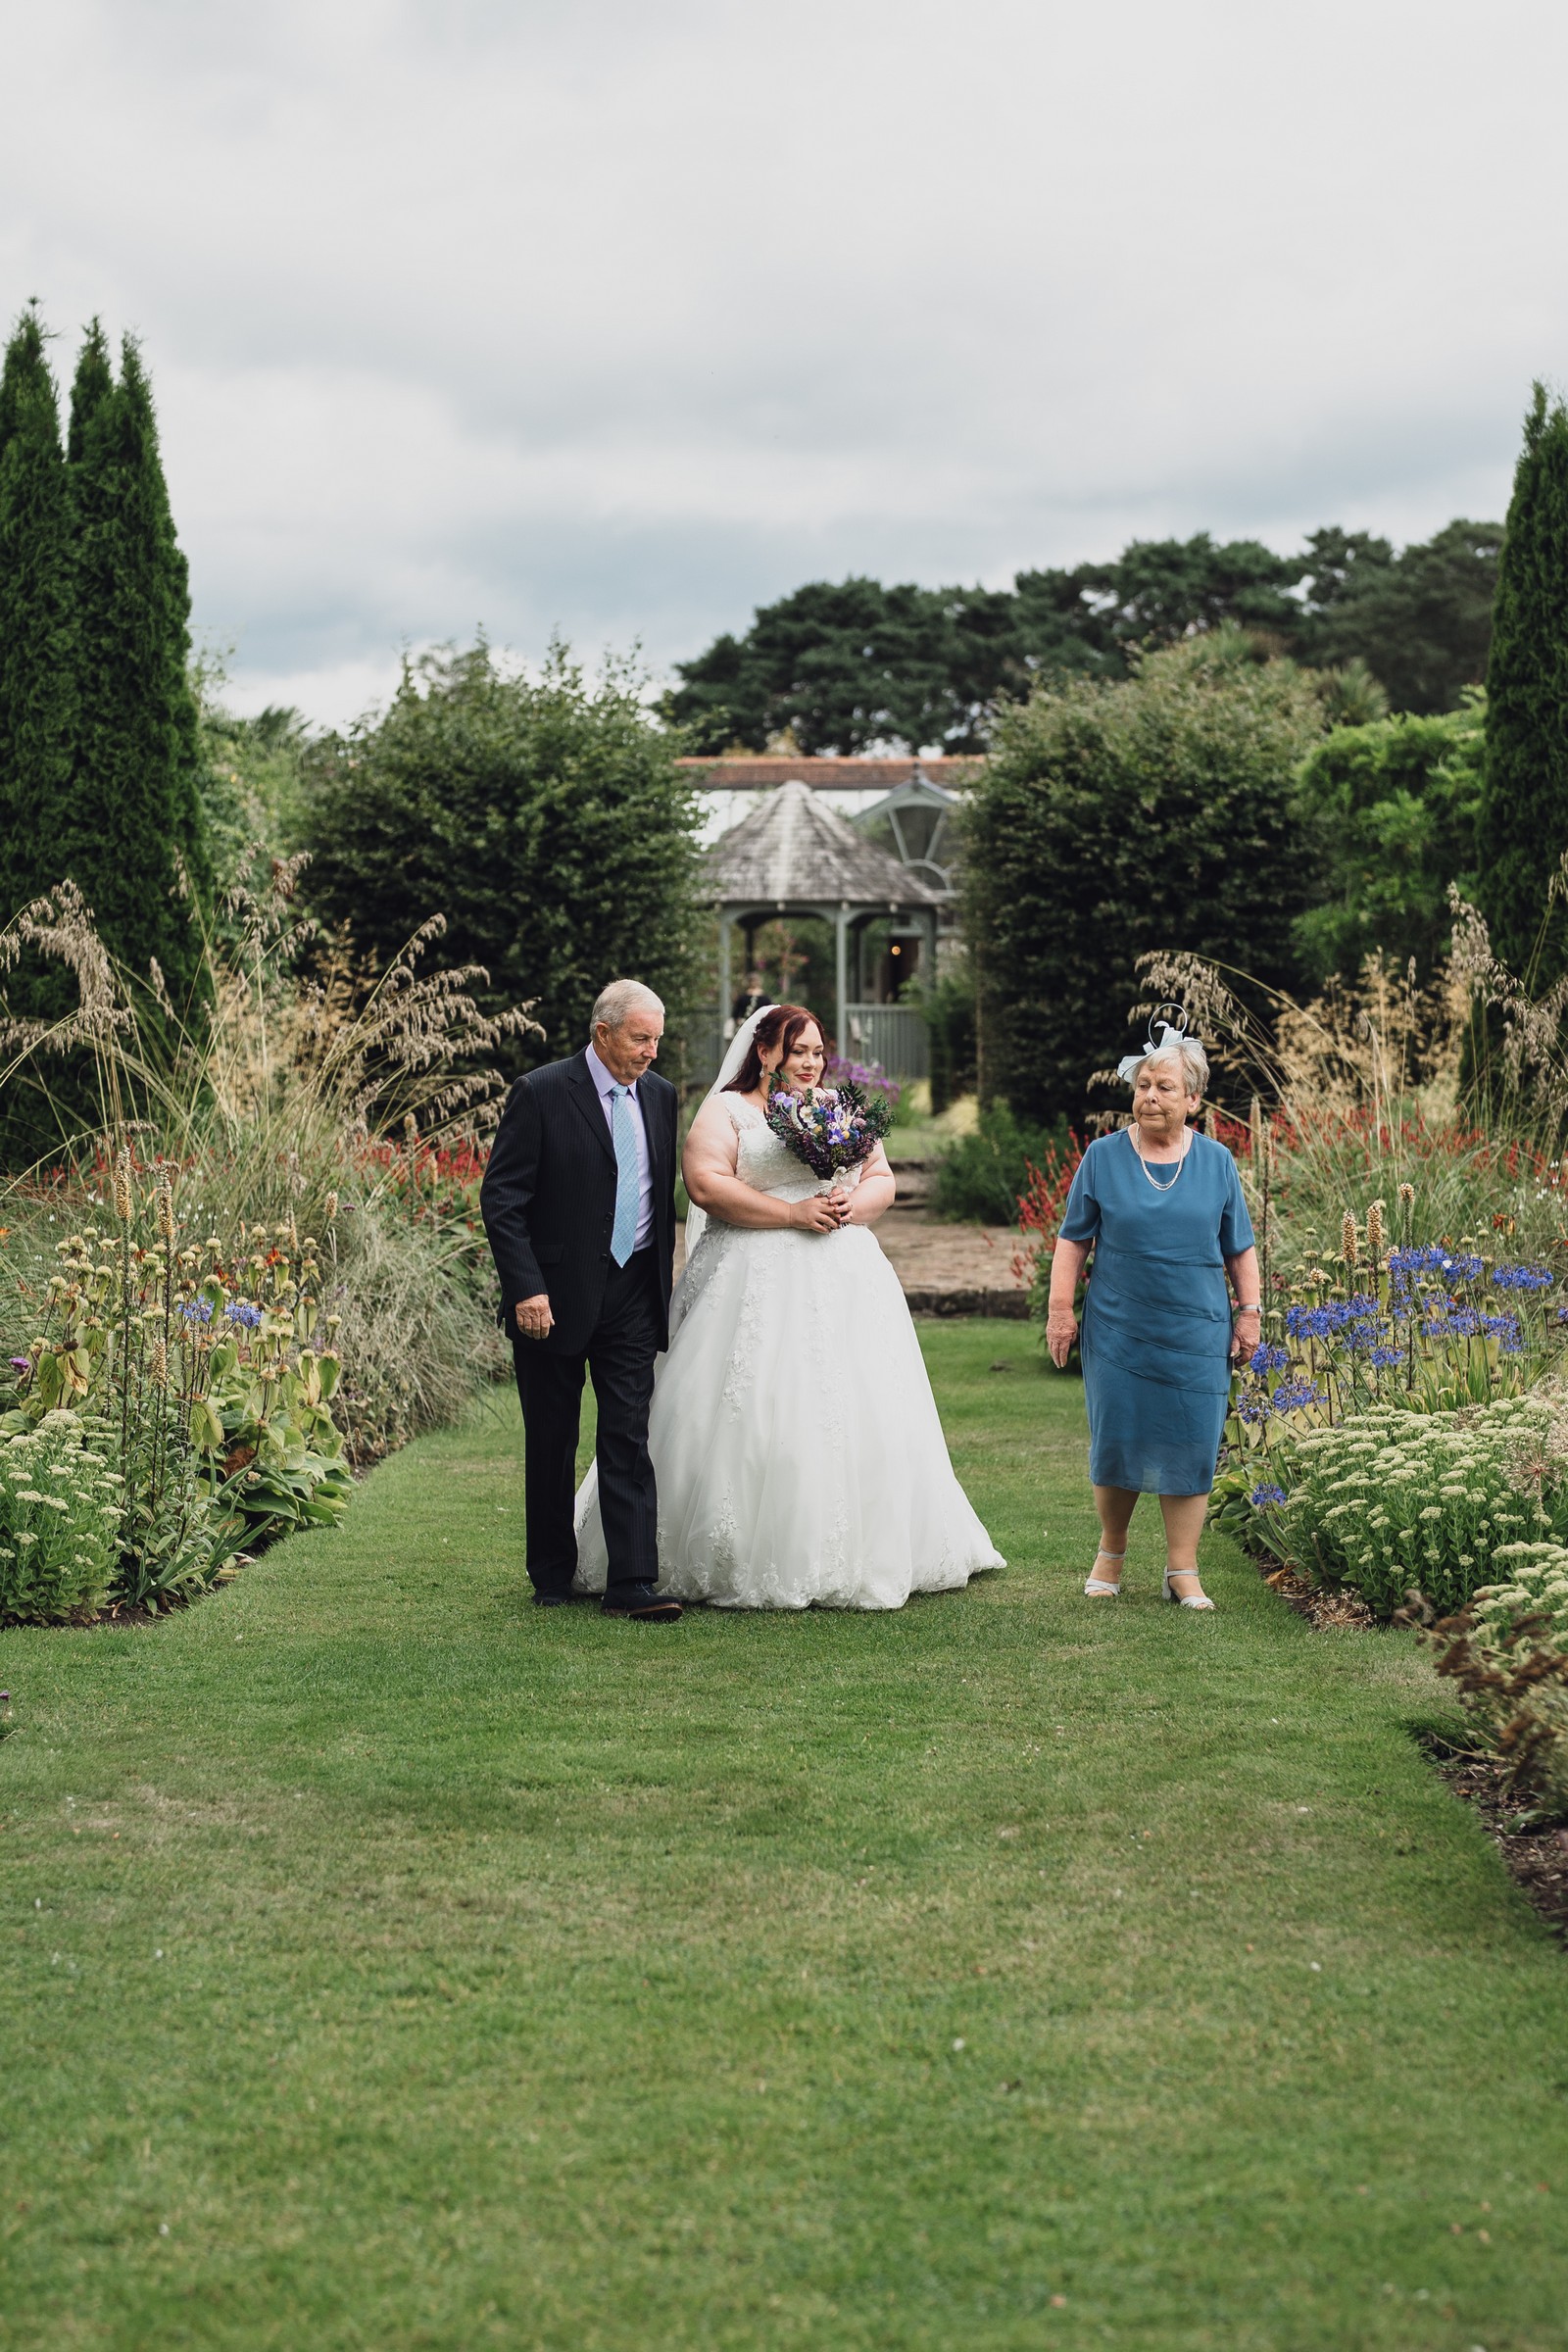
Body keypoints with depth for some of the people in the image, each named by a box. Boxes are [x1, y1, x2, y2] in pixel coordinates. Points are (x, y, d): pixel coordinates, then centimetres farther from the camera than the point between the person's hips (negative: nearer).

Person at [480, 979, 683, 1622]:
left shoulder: (660, 1096, 7)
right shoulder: (541, 1093, -10)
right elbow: (500, 1198, -11)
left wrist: (664, 1276, 13)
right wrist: (526, 1289, -18)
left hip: (633, 1293, 4)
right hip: (555, 1296, -3)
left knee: (630, 1439, -3)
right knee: (551, 1443, 9)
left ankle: (631, 1584, -5)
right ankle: (552, 1575, 23)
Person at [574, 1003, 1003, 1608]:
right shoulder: (727, 1111, 2)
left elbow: (882, 1181, 15)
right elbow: (706, 1184, -12)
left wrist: (853, 1205, -8)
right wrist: (794, 1213, -16)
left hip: (844, 1283, 5)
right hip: (758, 1282, -5)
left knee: (849, 1412, 3)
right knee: (751, 1416, -9)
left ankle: (852, 1554, 11)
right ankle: (744, 1558, -3)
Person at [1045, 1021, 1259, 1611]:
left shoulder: (1216, 1162, 5)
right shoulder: (1103, 1157, 1)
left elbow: (1240, 1249, 12)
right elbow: (1072, 1240, 5)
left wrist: (1251, 1311, 7)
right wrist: (1060, 1308, -1)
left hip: (1197, 1335, 1)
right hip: (1118, 1330, -1)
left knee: (1189, 1448, 0)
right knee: (1115, 1443, 3)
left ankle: (1182, 1571, 9)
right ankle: (1111, 1553, 24)